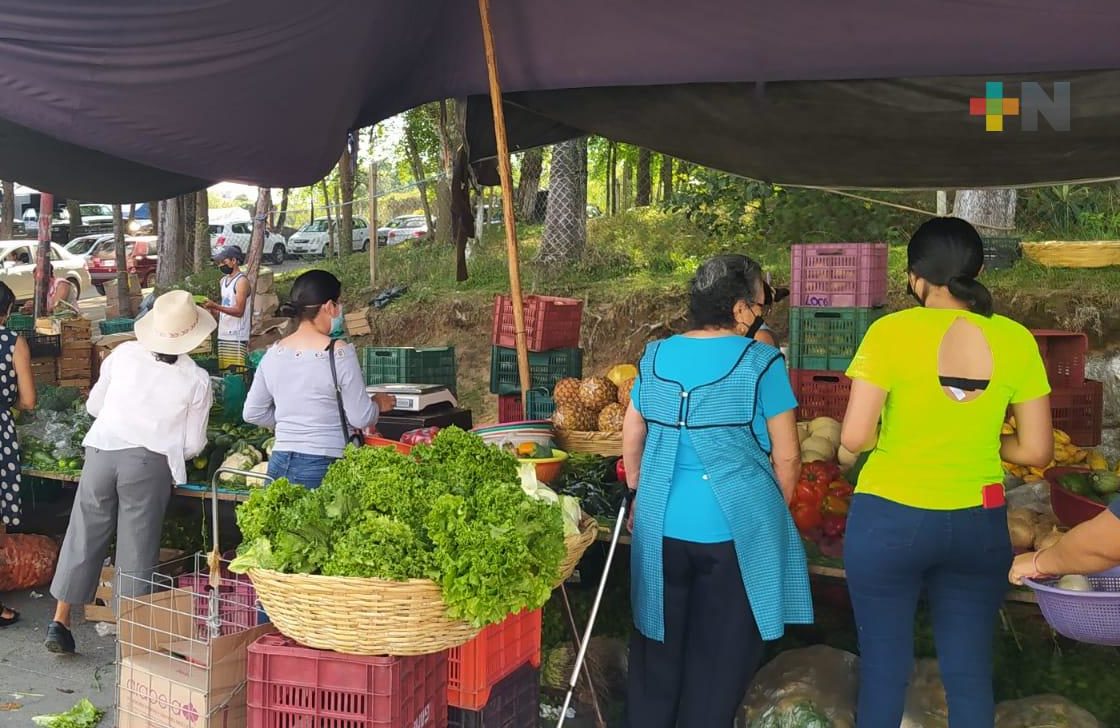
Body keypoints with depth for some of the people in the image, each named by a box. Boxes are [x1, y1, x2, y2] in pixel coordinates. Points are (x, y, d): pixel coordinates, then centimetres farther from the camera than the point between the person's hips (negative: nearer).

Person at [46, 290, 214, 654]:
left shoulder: (125, 353, 2)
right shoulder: (196, 379, -2)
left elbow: (93, 405, 13)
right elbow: (193, 445, 2)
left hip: (102, 450, 2)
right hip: (149, 463, -2)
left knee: (84, 537, 13)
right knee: (137, 548, 7)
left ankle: (60, 621, 19)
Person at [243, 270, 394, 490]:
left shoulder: (274, 353, 4)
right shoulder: (339, 353, -12)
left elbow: (252, 413, 12)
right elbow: (361, 418, -7)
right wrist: (378, 404, 13)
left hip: (279, 464, 5)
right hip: (322, 468, -5)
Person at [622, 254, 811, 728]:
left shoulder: (656, 356, 4)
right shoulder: (761, 362, -9)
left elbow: (631, 436, 12)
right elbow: (786, 456, -6)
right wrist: (776, 511, 11)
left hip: (660, 525, 4)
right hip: (734, 528, -4)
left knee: (657, 651, 18)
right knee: (719, 660, 11)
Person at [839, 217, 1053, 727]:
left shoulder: (892, 331, -12)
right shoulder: (1015, 339, -3)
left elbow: (854, 437, -16)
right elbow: (1037, 450, -1)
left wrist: (896, 436, 5)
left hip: (890, 520, -2)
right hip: (979, 524, 3)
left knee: (883, 670, 11)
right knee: (971, 675, 13)